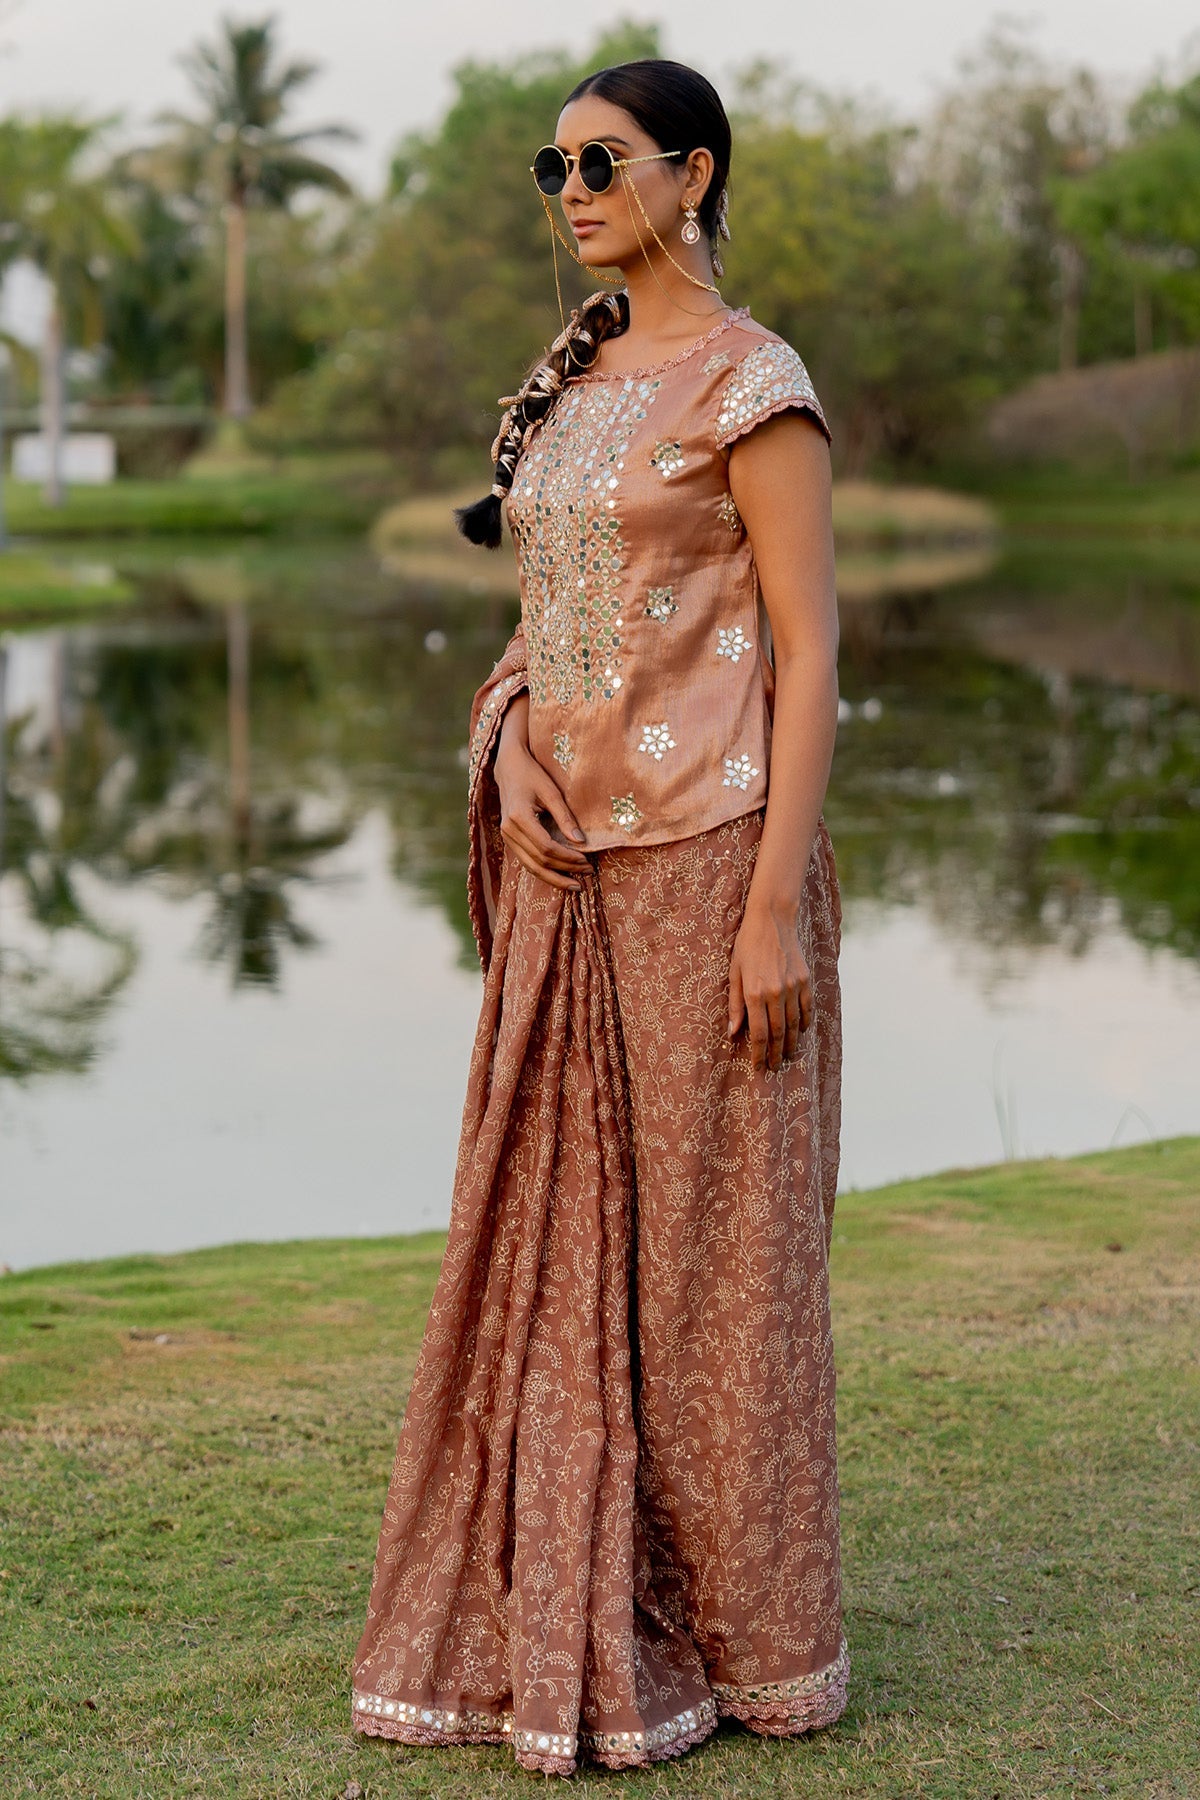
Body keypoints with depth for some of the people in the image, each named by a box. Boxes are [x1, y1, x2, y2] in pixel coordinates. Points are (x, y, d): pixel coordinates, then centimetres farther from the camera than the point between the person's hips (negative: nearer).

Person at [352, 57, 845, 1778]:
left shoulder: (752, 383, -8)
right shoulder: (578, 380, 15)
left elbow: (811, 649, -13)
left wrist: (779, 903, -18)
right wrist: (515, 794, 12)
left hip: (704, 854, -8)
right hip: (570, 859, 8)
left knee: (706, 1232, 1)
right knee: (555, 1224, 9)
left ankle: (735, 1633, 14)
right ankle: (564, 1619, 20)